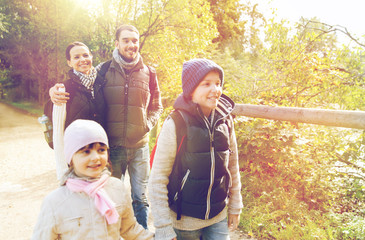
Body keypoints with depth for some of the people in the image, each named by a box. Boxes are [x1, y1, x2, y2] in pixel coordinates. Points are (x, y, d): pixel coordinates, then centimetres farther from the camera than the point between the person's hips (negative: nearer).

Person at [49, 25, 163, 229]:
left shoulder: (148, 73, 5)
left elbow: (156, 106, 13)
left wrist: (147, 125, -3)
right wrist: (55, 91, -18)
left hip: (139, 146, 1)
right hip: (112, 146, -1)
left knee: (141, 199, 12)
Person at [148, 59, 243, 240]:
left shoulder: (225, 121, -3)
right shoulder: (175, 125, -17)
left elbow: (233, 167, 7)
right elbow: (157, 180, -14)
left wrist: (235, 207, 11)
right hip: (183, 221, -3)